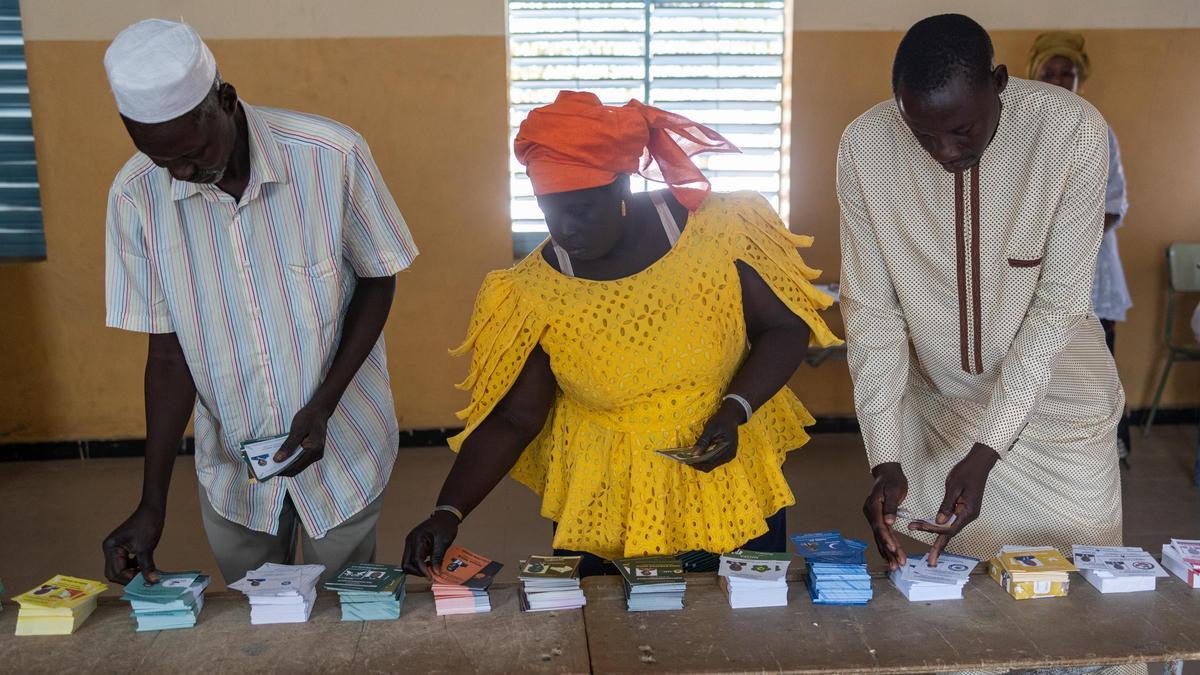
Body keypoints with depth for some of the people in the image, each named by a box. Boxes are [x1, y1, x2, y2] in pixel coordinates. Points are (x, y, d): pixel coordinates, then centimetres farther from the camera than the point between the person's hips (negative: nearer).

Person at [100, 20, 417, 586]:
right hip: (230, 460, 2)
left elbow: (378, 280, -7)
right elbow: (169, 351, -7)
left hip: (342, 444, -2)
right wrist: (152, 502, -11)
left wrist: (323, 404, -18)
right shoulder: (135, 196, -13)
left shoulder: (333, 155, -21)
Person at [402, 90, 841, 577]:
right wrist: (448, 513, -19)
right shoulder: (533, 293, -12)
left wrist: (734, 411, -20)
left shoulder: (716, 232, -14)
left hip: (732, 496, 1)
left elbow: (786, 327, -5)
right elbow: (510, 418, -8)